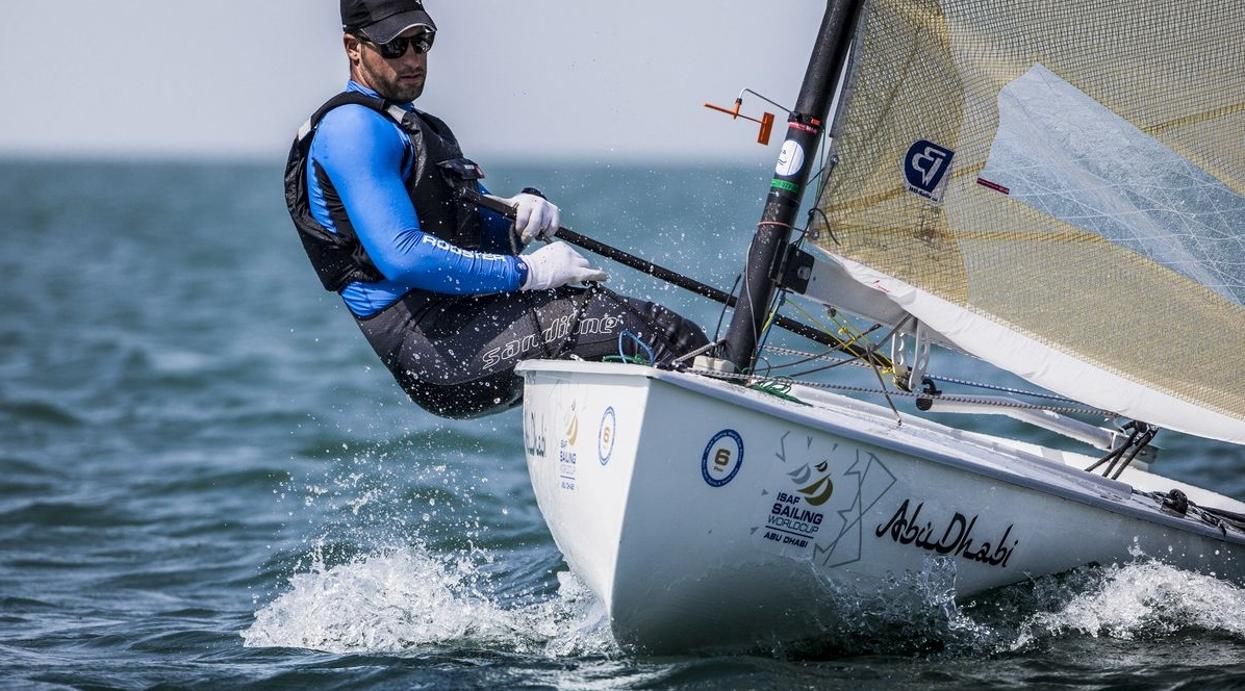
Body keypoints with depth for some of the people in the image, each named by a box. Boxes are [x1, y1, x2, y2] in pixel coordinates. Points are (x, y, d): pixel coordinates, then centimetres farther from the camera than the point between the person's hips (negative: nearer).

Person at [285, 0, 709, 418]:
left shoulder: (424, 129, 26)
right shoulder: (352, 127, -8)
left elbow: (489, 234, 23)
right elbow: (402, 257, -21)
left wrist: (526, 211, -2)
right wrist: (528, 271, -17)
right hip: (432, 341, -10)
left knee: (674, 336, -3)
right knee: (626, 329, -23)